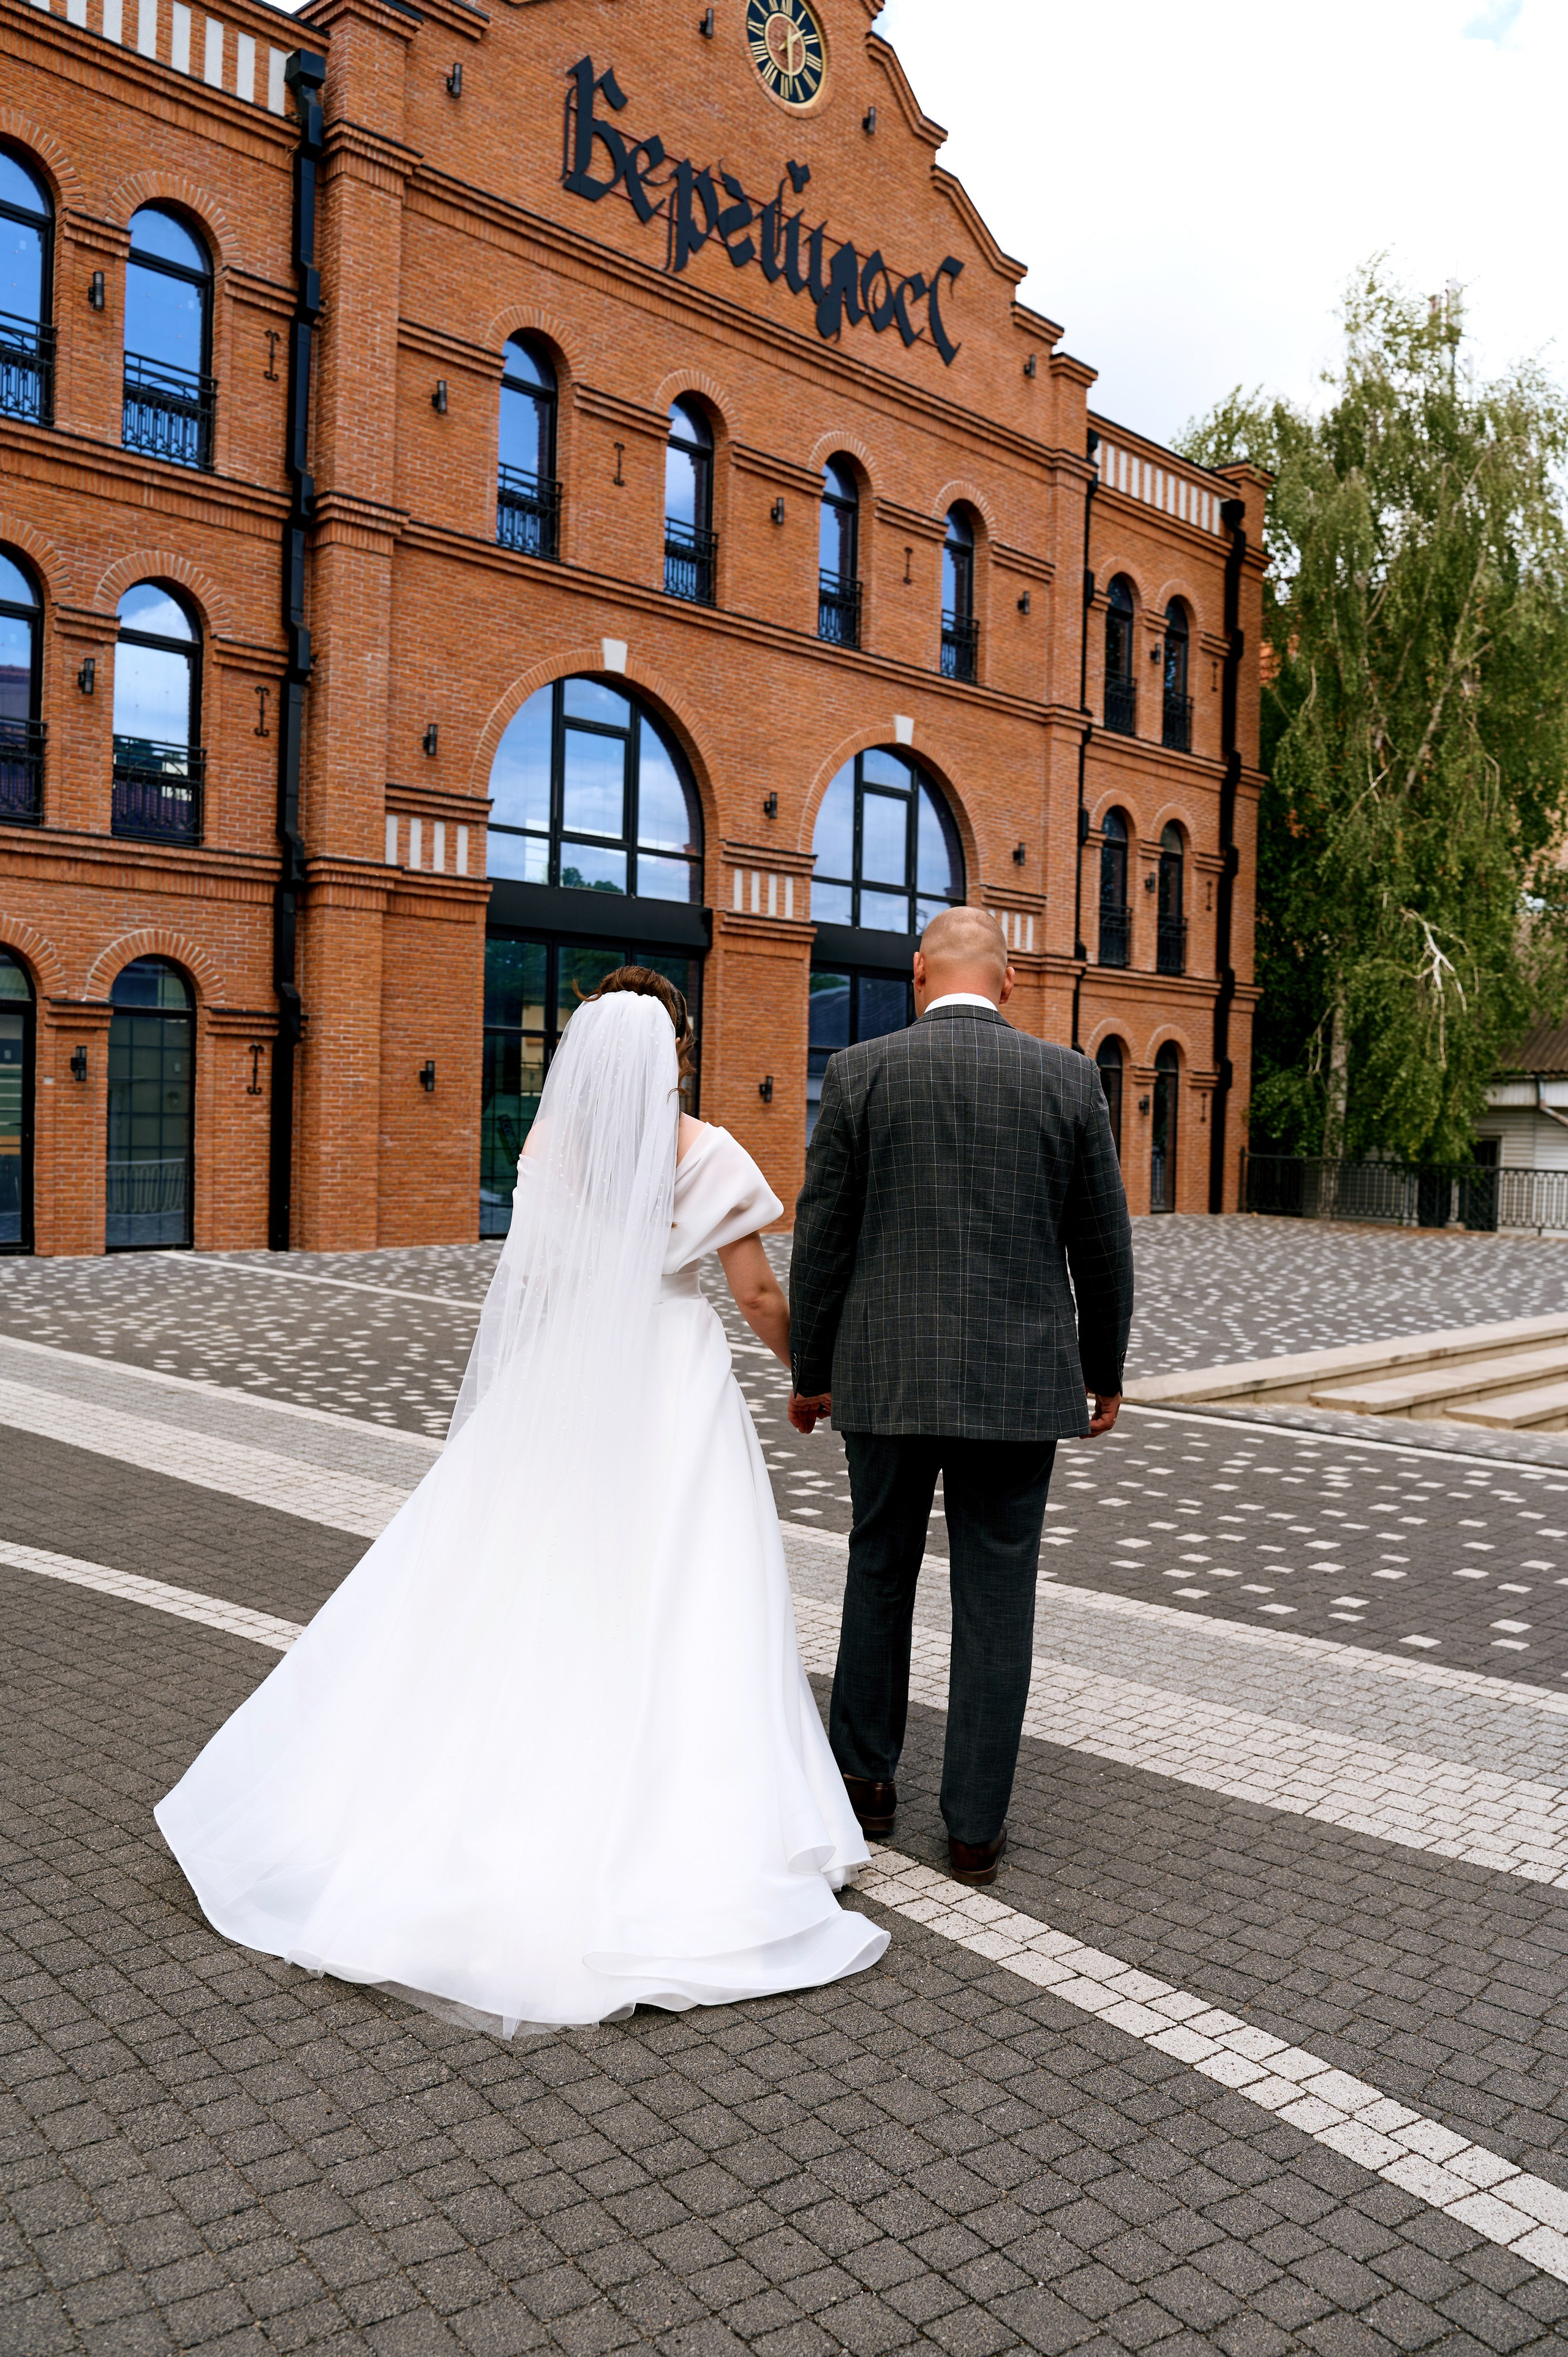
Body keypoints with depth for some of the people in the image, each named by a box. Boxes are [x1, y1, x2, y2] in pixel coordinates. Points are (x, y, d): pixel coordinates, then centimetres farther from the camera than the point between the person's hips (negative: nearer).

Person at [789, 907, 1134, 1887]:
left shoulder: (860, 1072, -4)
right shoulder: (1069, 1077, -1)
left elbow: (823, 1238, -2)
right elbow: (1103, 1243, 2)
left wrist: (812, 1371, 9)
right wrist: (1105, 1370, 14)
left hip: (886, 1372, 0)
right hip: (1021, 1377, 0)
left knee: (880, 1568, 19)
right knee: (996, 1596, 9)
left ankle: (865, 1773, 31)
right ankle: (976, 1822, 16)